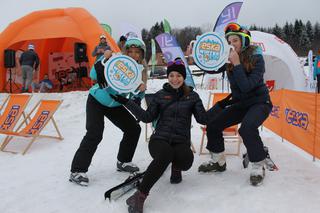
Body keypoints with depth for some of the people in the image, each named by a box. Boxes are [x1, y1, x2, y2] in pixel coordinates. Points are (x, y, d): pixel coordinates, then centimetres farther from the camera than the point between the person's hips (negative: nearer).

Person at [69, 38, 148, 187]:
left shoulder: (140, 72, -9)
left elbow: (135, 99, -8)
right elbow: (93, 75, -31)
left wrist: (141, 91, -29)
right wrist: (104, 59, -42)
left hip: (115, 105, 6)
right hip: (96, 101, -6)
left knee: (134, 129, 3)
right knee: (94, 134, -19)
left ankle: (123, 162, 21)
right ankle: (77, 171, -7)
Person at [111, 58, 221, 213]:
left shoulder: (192, 96, 10)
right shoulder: (160, 95, 9)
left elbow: (203, 118, 3)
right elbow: (147, 117, 6)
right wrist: (127, 102, 2)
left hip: (181, 141, 1)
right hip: (160, 138, -1)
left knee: (186, 160, -33)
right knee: (166, 154, -36)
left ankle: (175, 167, 6)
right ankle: (140, 196, -28)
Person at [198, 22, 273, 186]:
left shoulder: (256, 58, -17)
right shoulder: (229, 59, -2)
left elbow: (246, 86, -26)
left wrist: (237, 64, -27)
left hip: (259, 102, -6)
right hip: (239, 104, 6)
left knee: (247, 127, -34)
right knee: (213, 124, -4)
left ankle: (258, 166, -12)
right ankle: (218, 161, 16)